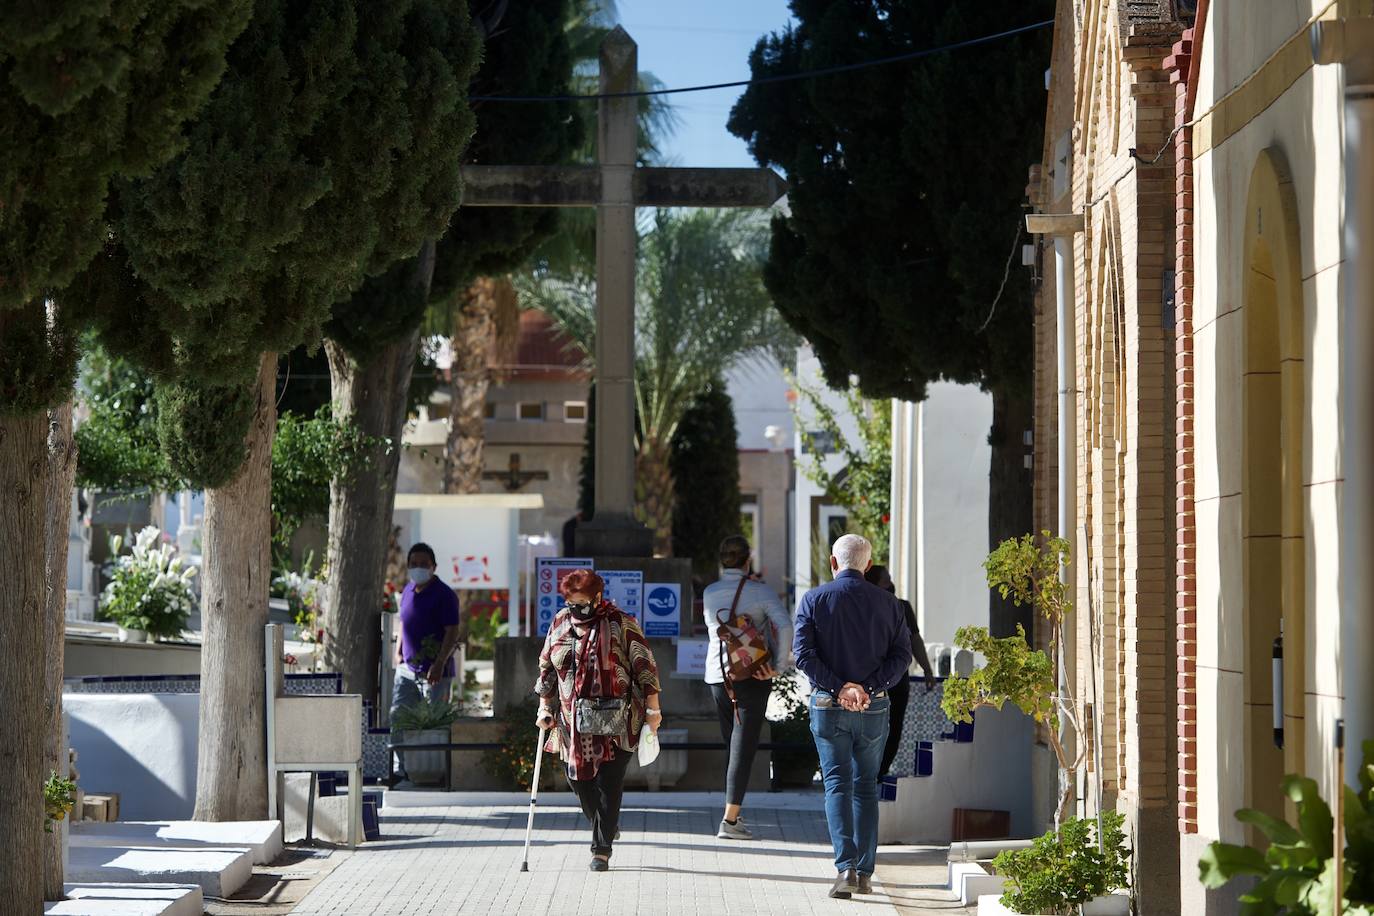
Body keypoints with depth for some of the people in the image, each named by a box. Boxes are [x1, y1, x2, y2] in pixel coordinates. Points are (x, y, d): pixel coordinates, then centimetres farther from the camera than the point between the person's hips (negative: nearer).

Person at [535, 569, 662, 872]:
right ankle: (608, 826, 31)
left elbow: (644, 666, -3)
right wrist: (545, 707, 12)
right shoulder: (560, 624, 9)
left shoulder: (620, 624, -5)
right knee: (578, 778, 5)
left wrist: (653, 709, -4)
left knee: (609, 782, -6)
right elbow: (546, 669, 18)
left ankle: (602, 849, 2)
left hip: (615, 720, -5)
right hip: (574, 720, 5)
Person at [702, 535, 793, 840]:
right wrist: (780, 664, -11)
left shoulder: (709, 593, 5)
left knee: (732, 744, 17)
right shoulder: (760, 591, -7)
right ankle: (730, 820, -11)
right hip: (753, 675, -4)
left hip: (717, 675, 4)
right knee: (744, 746, -3)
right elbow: (784, 625, -19)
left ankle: (733, 814, 20)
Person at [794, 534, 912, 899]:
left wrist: (839, 688, -13)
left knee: (837, 784, 1)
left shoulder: (814, 600, -2)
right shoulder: (886, 603, 3)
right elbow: (902, 654, -4)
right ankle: (865, 873, 12)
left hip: (828, 705, -2)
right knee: (867, 787, 12)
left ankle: (846, 867, -15)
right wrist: (868, 688, -11)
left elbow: (803, 652, -11)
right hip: (874, 706, 2)